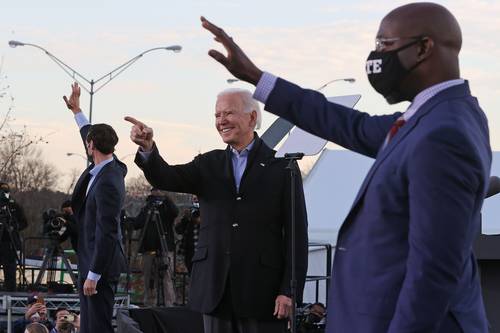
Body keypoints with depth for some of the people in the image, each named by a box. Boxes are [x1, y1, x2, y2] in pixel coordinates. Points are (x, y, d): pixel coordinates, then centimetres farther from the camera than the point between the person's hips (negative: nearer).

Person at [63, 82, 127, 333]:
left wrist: (93, 275, -21)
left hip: (101, 265, -10)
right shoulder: (110, 168, 7)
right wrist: (76, 110, 40)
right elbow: (89, 133, 29)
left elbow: (107, 232, -23)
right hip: (90, 260, 10)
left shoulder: (107, 183, -22)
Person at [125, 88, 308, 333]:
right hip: (216, 291, 4)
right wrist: (147, 148, -23)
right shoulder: (209, 165, 14)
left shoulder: (281, 166, 2)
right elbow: (166, 178, -2)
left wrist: (289, 291, -9)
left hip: (262, 291, -4)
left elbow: (296, 233, -2)